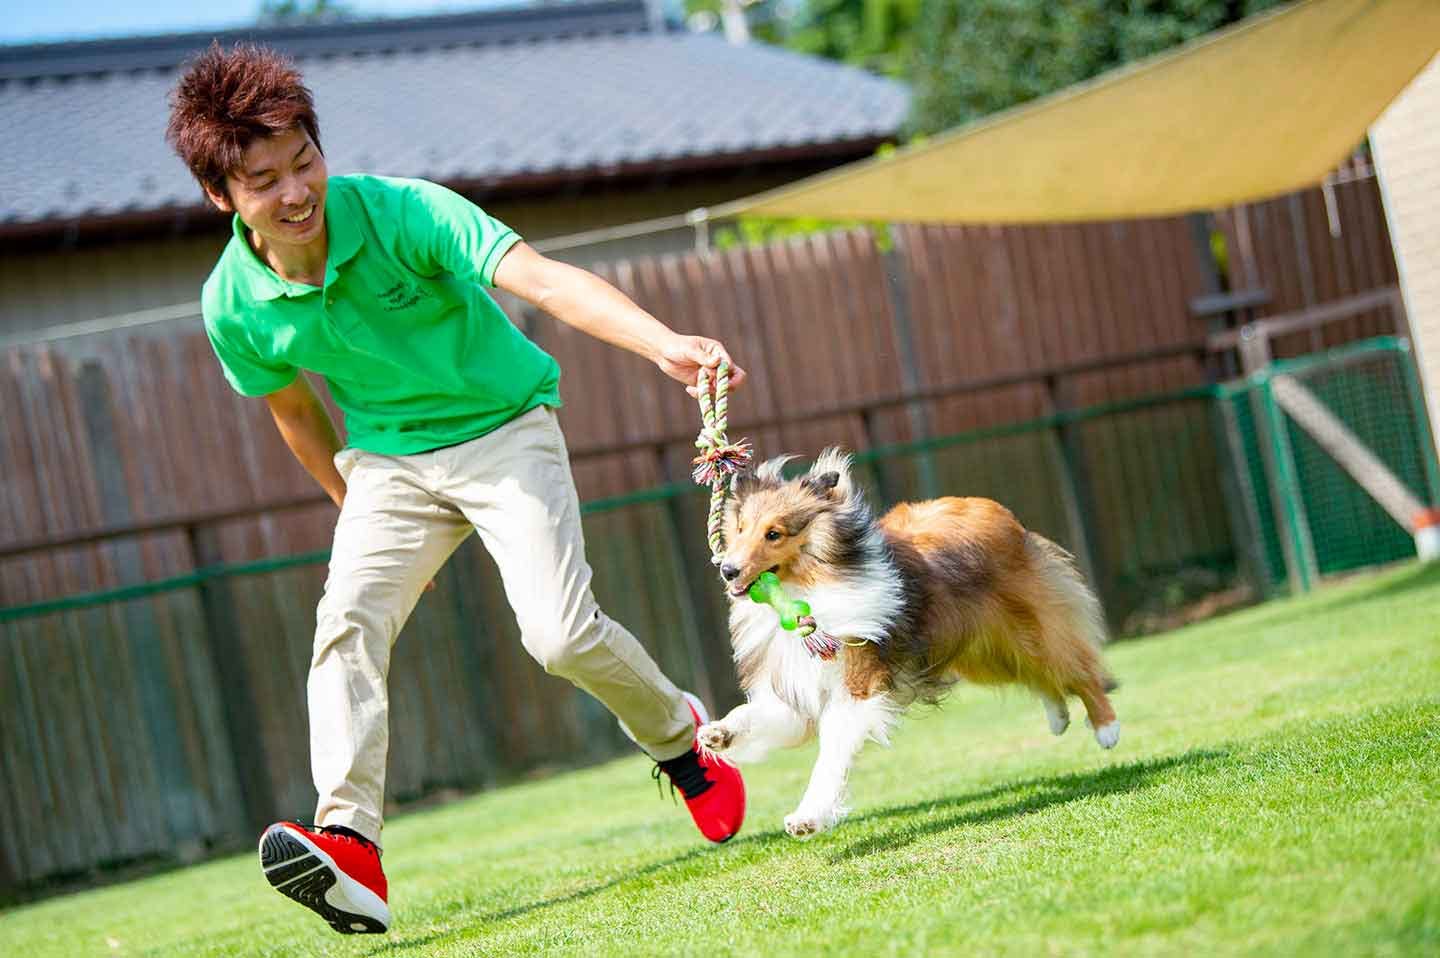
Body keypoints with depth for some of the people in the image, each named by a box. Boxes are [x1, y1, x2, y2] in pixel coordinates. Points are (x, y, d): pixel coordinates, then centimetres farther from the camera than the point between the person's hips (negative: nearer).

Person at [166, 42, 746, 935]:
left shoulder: (401, 211, -25)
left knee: (561, 632, -17)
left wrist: (664, 343, -53)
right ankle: (351, 847, -29)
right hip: (388, 460, 3)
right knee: (347, 620, -21)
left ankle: (678, 735, 14)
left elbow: (542, 277, -38)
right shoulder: (234, 305, -12)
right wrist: (357, 510, 17)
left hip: (505, 429, -3)